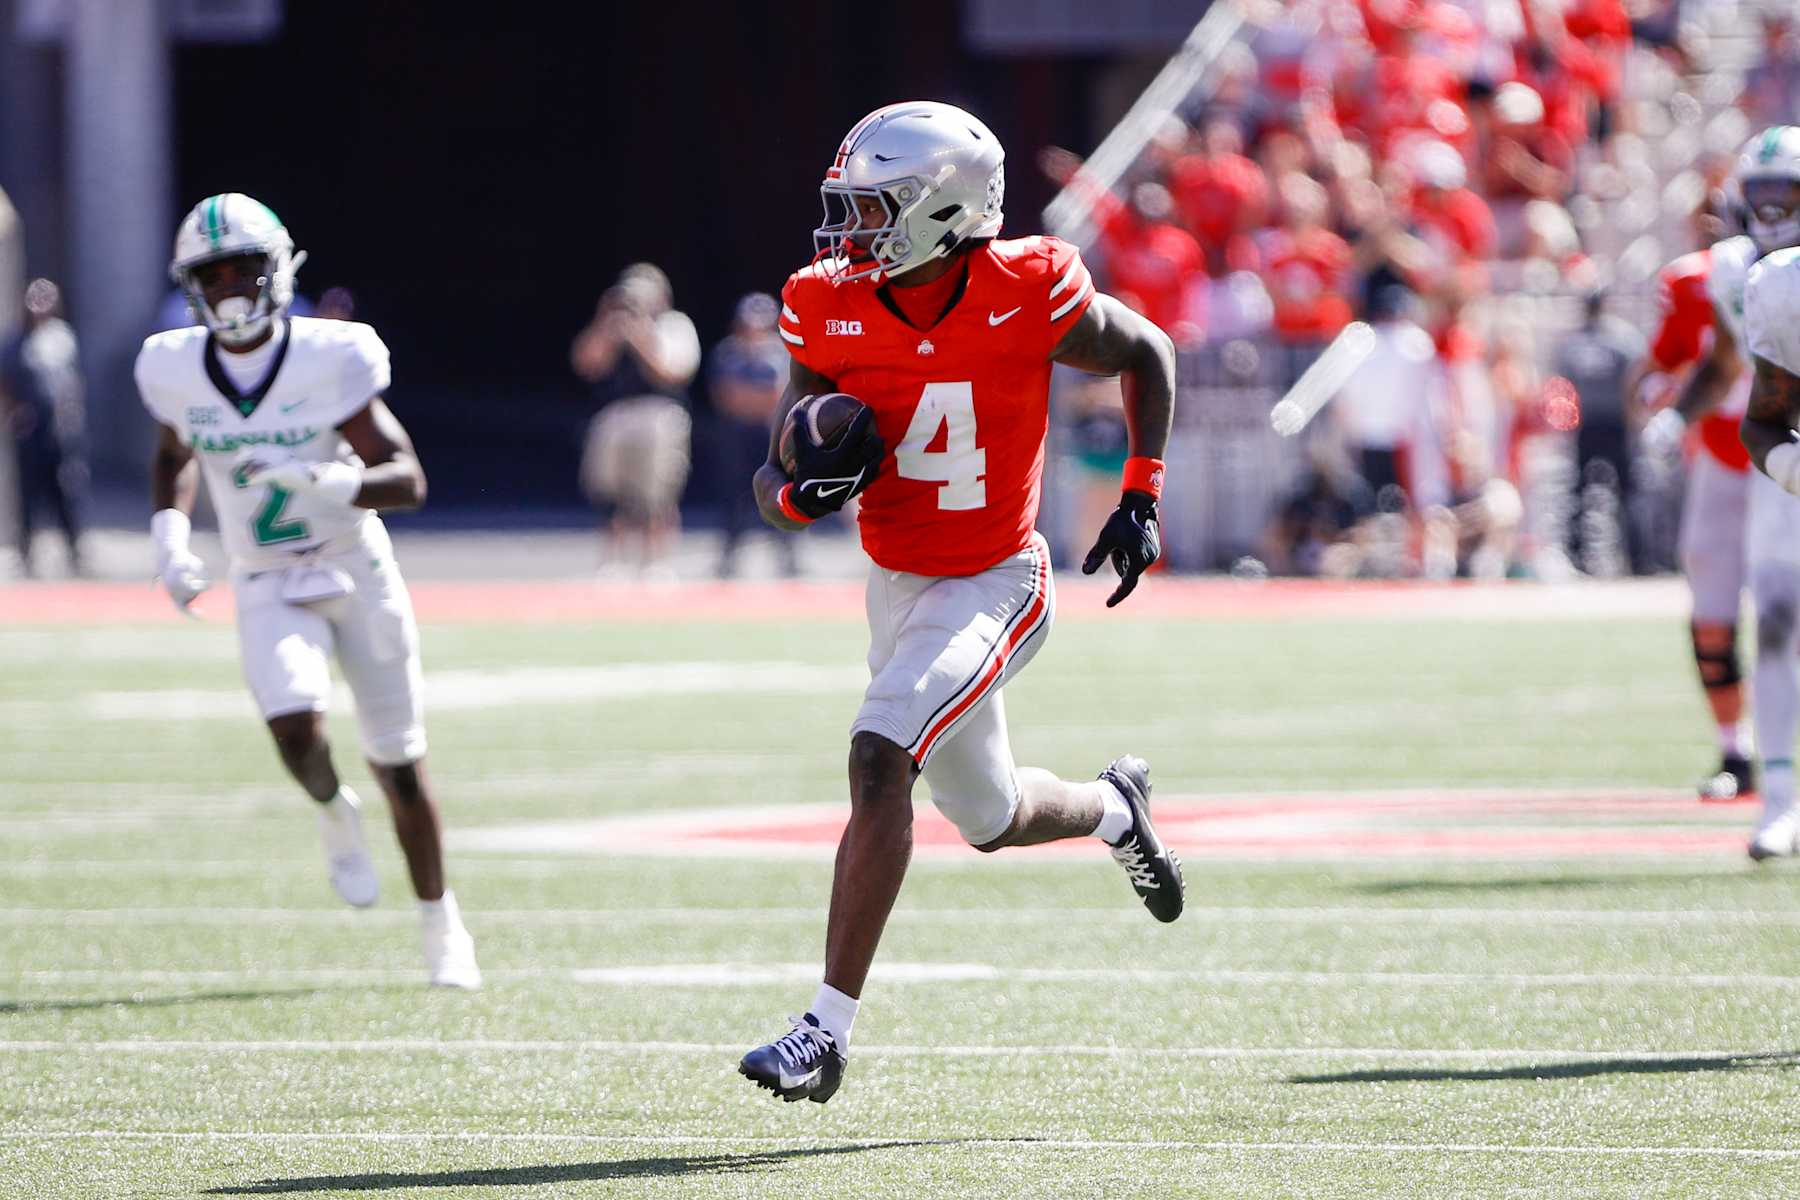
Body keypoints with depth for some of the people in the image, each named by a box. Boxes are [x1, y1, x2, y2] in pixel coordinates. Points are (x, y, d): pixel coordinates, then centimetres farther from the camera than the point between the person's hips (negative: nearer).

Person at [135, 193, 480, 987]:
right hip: (269, 589, 1)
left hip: (357, 573, -1)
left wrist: (318, 480, -33)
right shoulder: (178, 371, -5)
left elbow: (408, 480, -17)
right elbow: (175, 459, 17)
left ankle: (442, 926, 22)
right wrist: (169, 535, 0)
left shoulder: (329, 361, -16)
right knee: (296, 728, -26)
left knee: (398, 764, 4)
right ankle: (334, 813, 10)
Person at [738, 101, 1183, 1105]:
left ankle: (830, 1030, -23)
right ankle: (1117, 809, 54)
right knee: (992, 816, 18)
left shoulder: (1025, 295, -18)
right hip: (898, 587, 6)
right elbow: (776, 487, -3)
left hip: (992, 584, -6)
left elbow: (1148, 356, 1)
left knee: (879, 761, -25)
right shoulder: (835, 312, -8)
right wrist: (806, 487, -27)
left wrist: (1141, 500, -3)